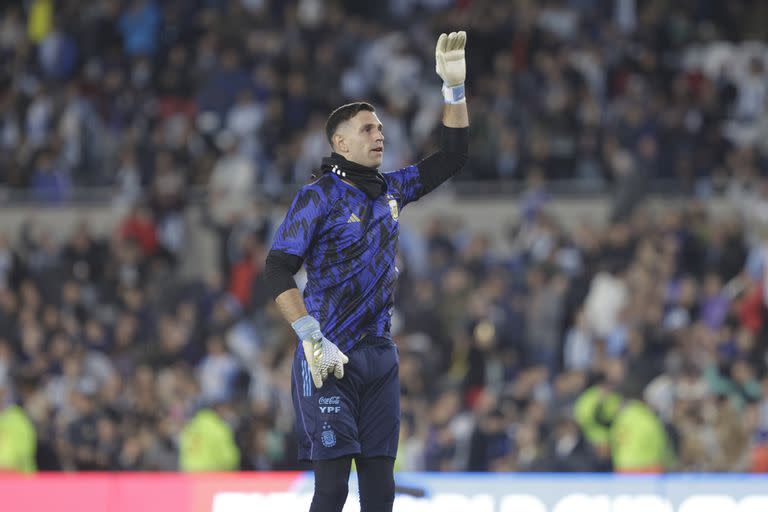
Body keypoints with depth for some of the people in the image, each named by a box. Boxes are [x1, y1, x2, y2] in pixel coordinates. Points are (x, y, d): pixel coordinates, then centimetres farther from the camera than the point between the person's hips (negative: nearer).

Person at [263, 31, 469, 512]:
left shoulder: (391, 189, 12)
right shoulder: (319, 196, -7)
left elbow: (453, 157, 20)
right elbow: (278, 269, -13)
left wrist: (455, 89, 9)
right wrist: (312, 340, -19)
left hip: (381, 354, 7)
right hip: (330, 358, -6)